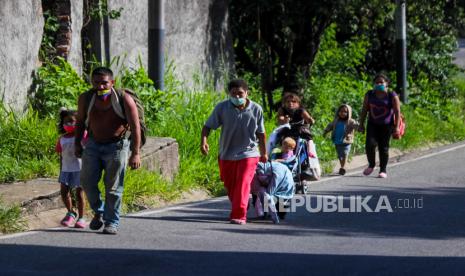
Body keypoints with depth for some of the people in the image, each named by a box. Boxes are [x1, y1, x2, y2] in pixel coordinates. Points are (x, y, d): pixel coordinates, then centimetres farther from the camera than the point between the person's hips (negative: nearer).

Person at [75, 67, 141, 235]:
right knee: (87, 181, -2)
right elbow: (80, 120, 9)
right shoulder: (86, 98, -10)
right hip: (93, 144, 3)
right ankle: (99, 212, 21)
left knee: (113, 187, -3)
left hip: (116, 145, -3)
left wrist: (136, 153, -20)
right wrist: (77, 143, 10)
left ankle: (112, 222, 6)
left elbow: (135, 126, -16)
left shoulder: (124, 100, -20)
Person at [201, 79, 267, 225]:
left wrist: (264, 153, 15)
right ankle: (236, 211, 37)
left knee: (243, 184, -17)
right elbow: (208, 126, -6)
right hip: (226, 154, 2)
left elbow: (260, 133, 6)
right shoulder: (222, 108, -9)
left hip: (248, 154, -2)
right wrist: (203, 141, -24)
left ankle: (239, 215, -18)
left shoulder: (256, 109, -6)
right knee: (230, 186, 14)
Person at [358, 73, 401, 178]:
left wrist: (396, 126, -14)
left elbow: (397, 111, -7)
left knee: (383, 147, -1)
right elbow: (364, 110, 9)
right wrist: (361, 124, 6)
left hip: (386, 125, -2)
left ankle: (383, 171, 9)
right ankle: (371, 165, 10)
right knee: (370, 144, -13)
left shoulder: (392, 96, -6)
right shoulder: (369, 95, 4)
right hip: (372, 124, 2)